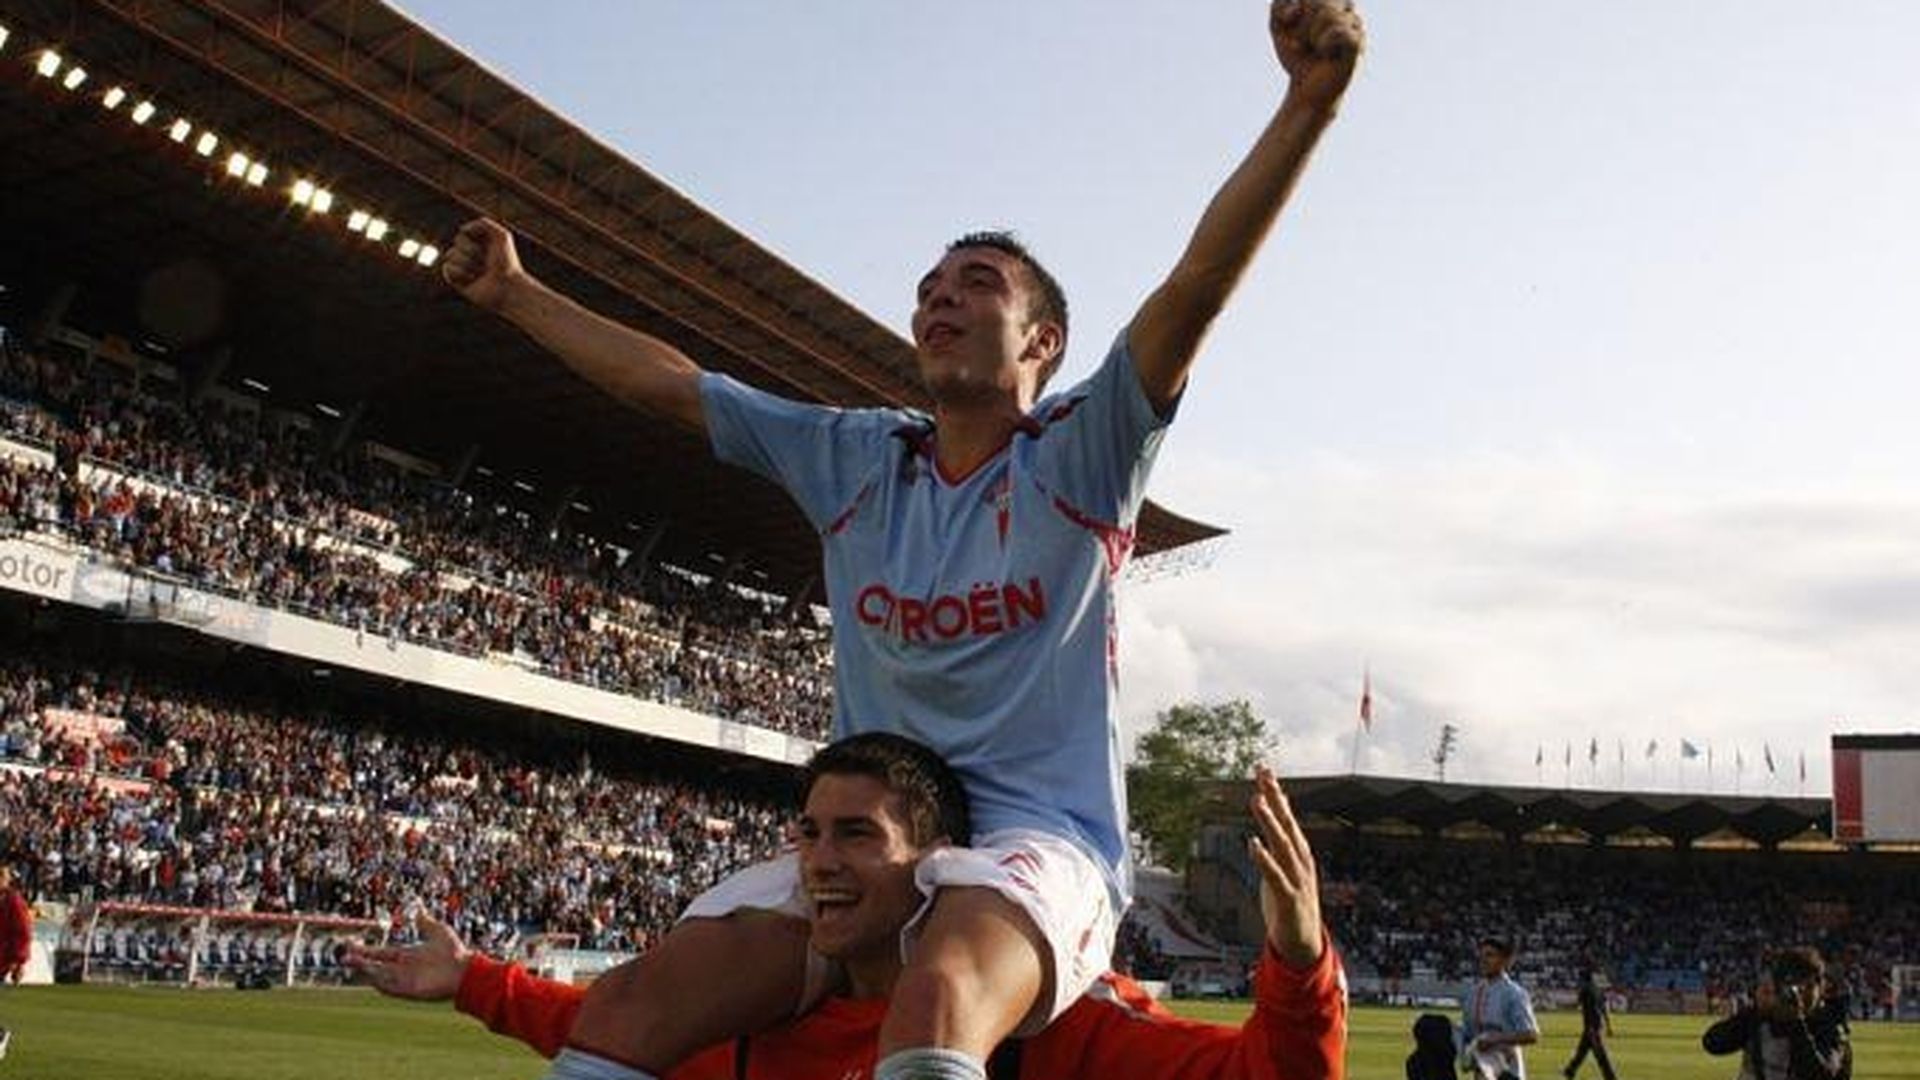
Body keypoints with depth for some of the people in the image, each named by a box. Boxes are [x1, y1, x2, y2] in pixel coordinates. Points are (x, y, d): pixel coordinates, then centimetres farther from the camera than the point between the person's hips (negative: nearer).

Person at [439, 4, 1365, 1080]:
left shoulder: (1080, 453, 1)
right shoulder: (852, 458, 15)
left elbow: (1196, 287, -14)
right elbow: (672, 384, 22)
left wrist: (1309, 99, -27)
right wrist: (516, 294, 28)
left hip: (1037, 850, -5)